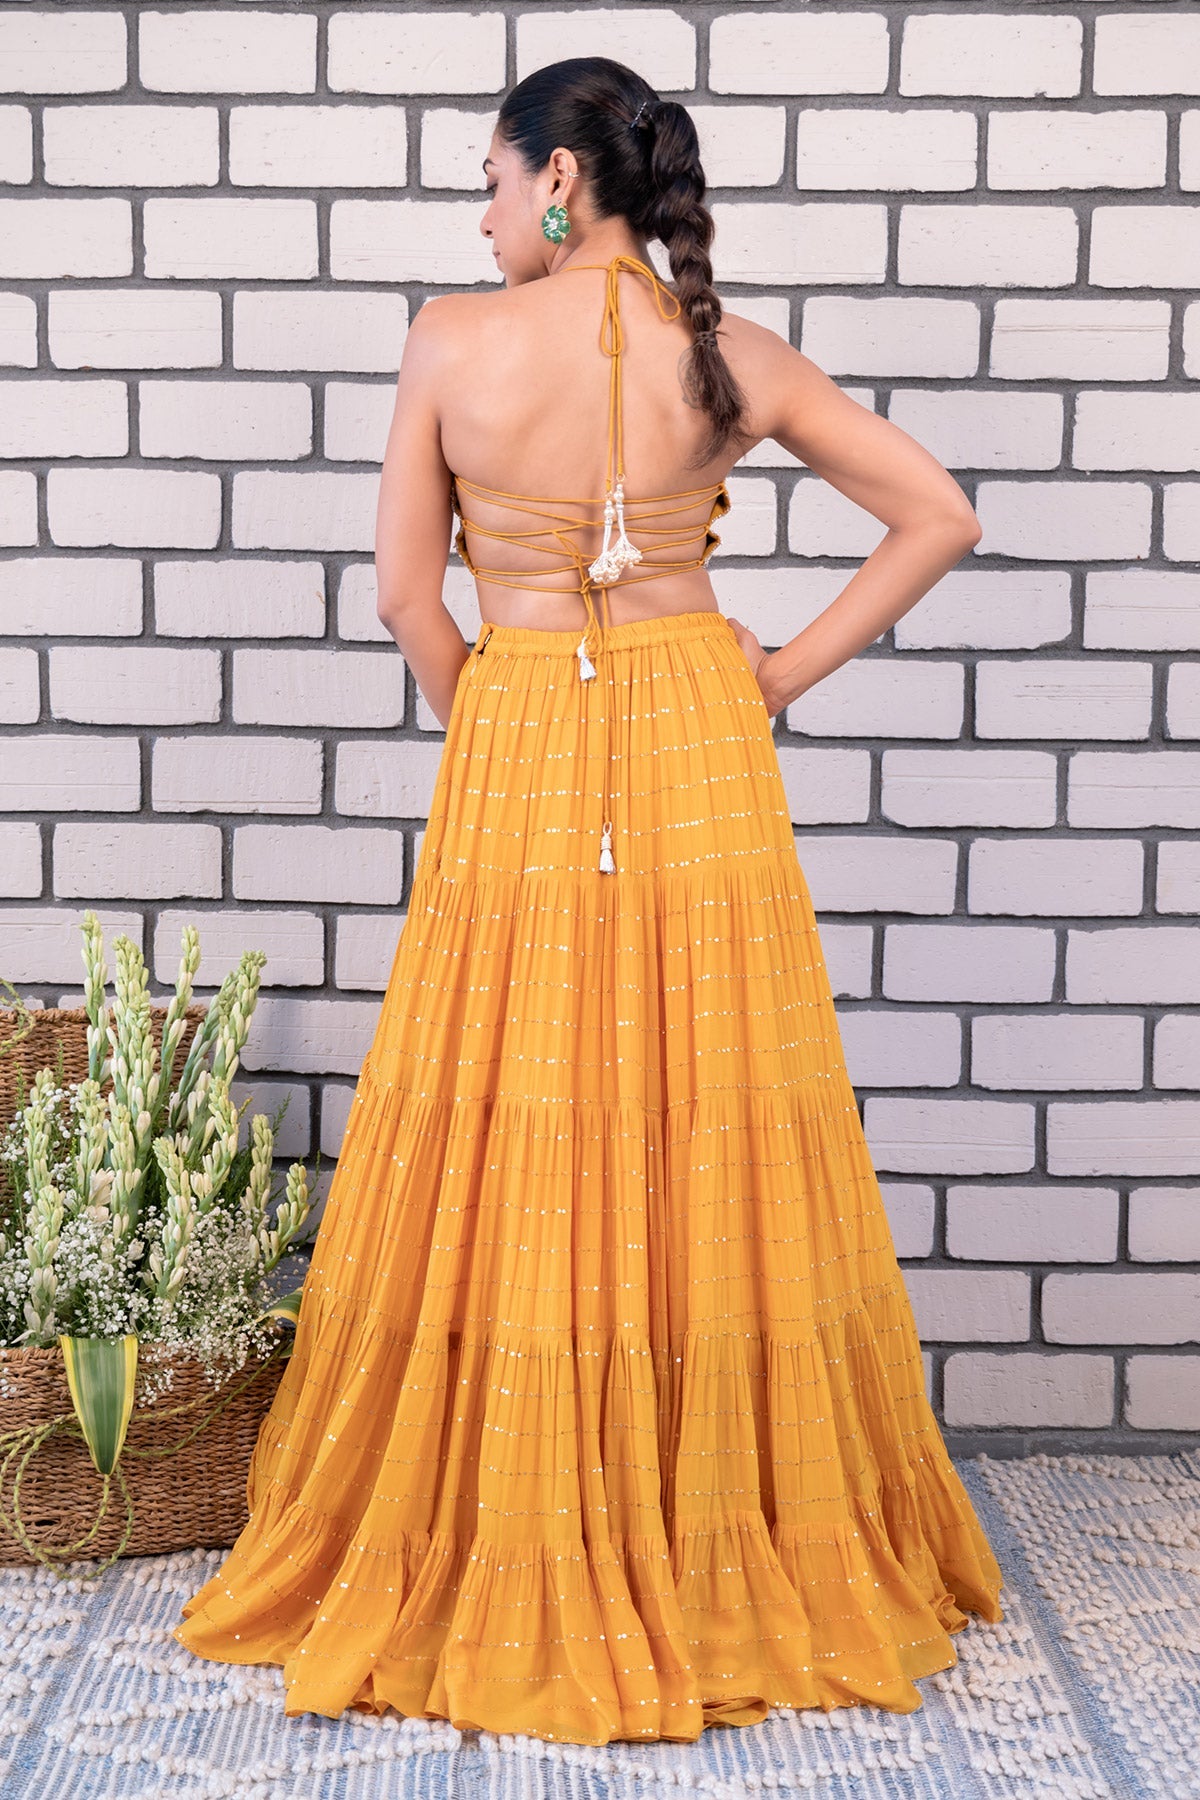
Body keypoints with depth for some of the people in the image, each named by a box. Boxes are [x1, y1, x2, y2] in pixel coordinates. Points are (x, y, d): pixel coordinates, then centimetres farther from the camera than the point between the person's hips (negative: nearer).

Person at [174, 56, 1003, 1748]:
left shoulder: (451, 341, -3)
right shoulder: (730, 353, 2)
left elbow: (406, 591, -1)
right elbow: (940, 516, 2)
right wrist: (784, 671, 4)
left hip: (514, 760, -2)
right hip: (700, 760, 2)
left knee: (512, 1170, 6)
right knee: (715, 1162, 9)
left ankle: (514, 1568, 17)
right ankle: (735, 1552, 21)